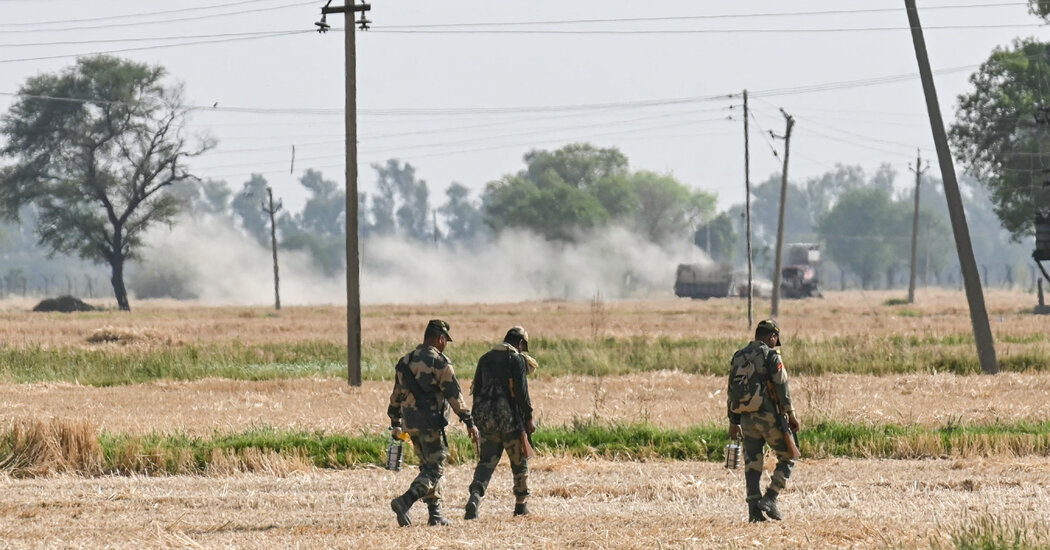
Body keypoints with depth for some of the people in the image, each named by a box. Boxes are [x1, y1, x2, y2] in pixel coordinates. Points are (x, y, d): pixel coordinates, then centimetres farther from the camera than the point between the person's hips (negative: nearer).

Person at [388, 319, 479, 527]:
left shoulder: (405, 361, 13)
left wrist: (395, 423, 28)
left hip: (410, 423, 8)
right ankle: (404, 502, -23)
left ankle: (435, 514, 15)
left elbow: (397, 394, 19)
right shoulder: (439, 362, -9)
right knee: (435, 469, -6)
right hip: (430, 422, -8)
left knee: (428, 467, 17)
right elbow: (454, 395, -12)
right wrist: (469, 422, -9)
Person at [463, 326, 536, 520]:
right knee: (519, 460, 12)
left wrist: (477, 418, 19)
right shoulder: (517, 359, -7)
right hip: (510, 417, -5)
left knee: (486, 460, 5)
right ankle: (521, 504, 19)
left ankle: (475, 496, -18)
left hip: (486, 418, 5)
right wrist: (529, 417, -6)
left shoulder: (485, 358, 11)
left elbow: (476, 389, 14)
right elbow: (521, 391, -13)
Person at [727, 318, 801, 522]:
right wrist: (790, 414, -7)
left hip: (746, 417, 6)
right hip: (767, 414, -6)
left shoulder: (738, 357, 13)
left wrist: (734, 422, 21)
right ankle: (769, 499, -7)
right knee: (787, 457, 6)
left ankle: (754, 509, 2)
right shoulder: (770, 355, -7)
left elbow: (732, 391, 16)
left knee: (752, 463, 8)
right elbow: (781, 387, -12)